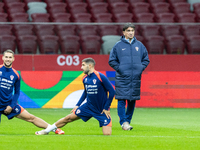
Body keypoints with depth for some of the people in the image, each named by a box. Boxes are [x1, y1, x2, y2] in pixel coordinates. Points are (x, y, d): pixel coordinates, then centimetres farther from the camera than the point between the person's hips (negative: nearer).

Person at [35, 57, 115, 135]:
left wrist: (106, 108, -14)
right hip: (89, 106, 5)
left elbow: (112, 91, -16)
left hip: (102, 110, -5)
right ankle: (47, 130, 19)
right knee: (69, 118, 4)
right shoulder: (85, 78, 1)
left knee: (107, 134, -15)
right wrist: (78, 105, 14)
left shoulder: (101, 77, -21)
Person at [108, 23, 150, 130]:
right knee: (122, 100, -9)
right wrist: (119, 69, -7)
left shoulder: (139, 45, 10)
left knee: (132, 101, 7)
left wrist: (141, 68, 2)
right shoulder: (118, 45, 1)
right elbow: (112, 61, 3)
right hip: (122, 78, -3)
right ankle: (123, 122, -7)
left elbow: (146, 59, 17)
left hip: (136, 77, 3)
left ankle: (128, 120, 17)